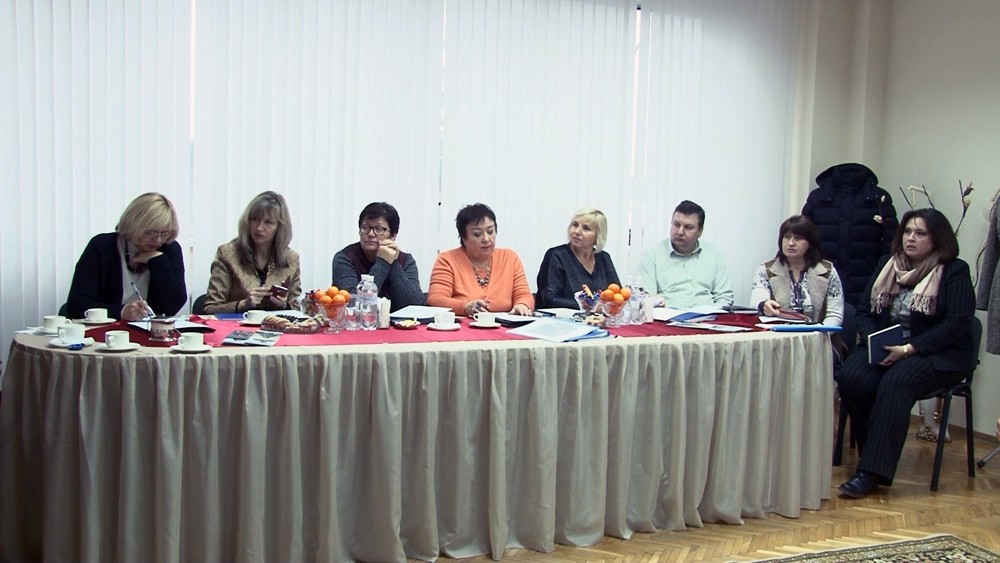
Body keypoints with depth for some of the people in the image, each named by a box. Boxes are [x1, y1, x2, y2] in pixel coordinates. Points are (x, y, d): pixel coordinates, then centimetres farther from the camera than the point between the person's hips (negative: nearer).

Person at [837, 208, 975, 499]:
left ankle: (872, 472, -35)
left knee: (896, 383, -34)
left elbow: (956, 324, -12)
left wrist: (908, 349, -21)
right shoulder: (886, 264, 15)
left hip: (938, 354, -4)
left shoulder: (955, 271, -1)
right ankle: (874, 457, -15)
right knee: (851, 377, -26)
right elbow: (864, 311, 12)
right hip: (882, 348, 5)